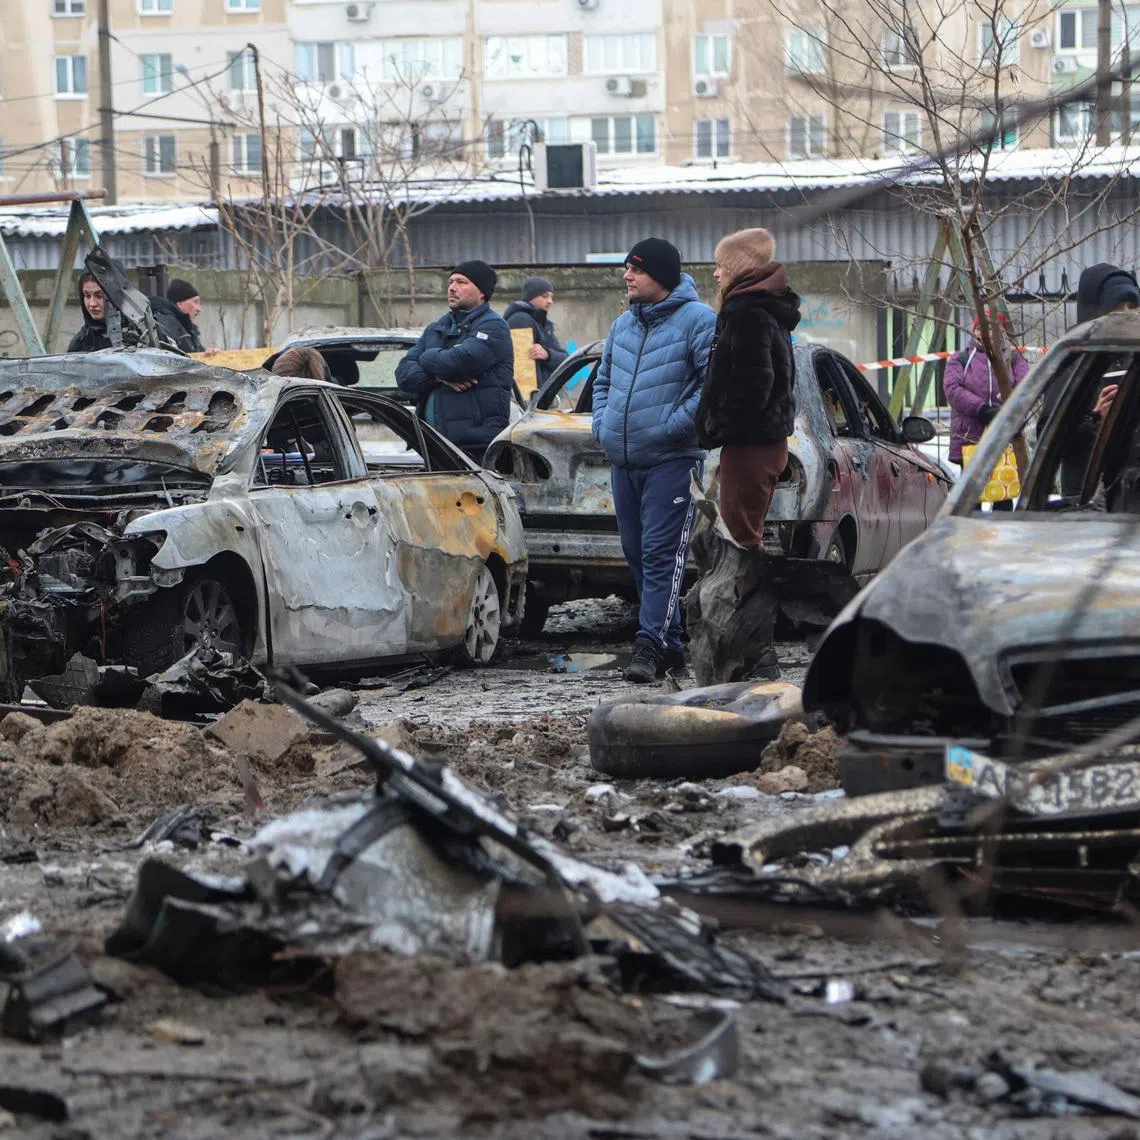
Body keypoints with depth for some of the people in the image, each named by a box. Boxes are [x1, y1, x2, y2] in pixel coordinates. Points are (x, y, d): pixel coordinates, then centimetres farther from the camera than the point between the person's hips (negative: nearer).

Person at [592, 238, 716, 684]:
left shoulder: (697, 320, -7)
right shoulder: (624, 325, 16)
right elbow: (603, 379, 29)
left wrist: (675, 425, -17)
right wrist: (602, 425, 13)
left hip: (671, 461, -8)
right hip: (623, 462, 8)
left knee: (661, 553, -12)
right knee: (637, 554, 10)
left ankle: (651, 643, -16)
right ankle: (670, 643, 17)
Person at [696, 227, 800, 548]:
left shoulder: (749, 313, -16)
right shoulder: (768, 308, 16)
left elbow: (752, 385, -23)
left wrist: (717, 429, -14)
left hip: (749, 445, -11)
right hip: (768, 439, 11)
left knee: (741, 530, -8)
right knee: (749, 530, 17)